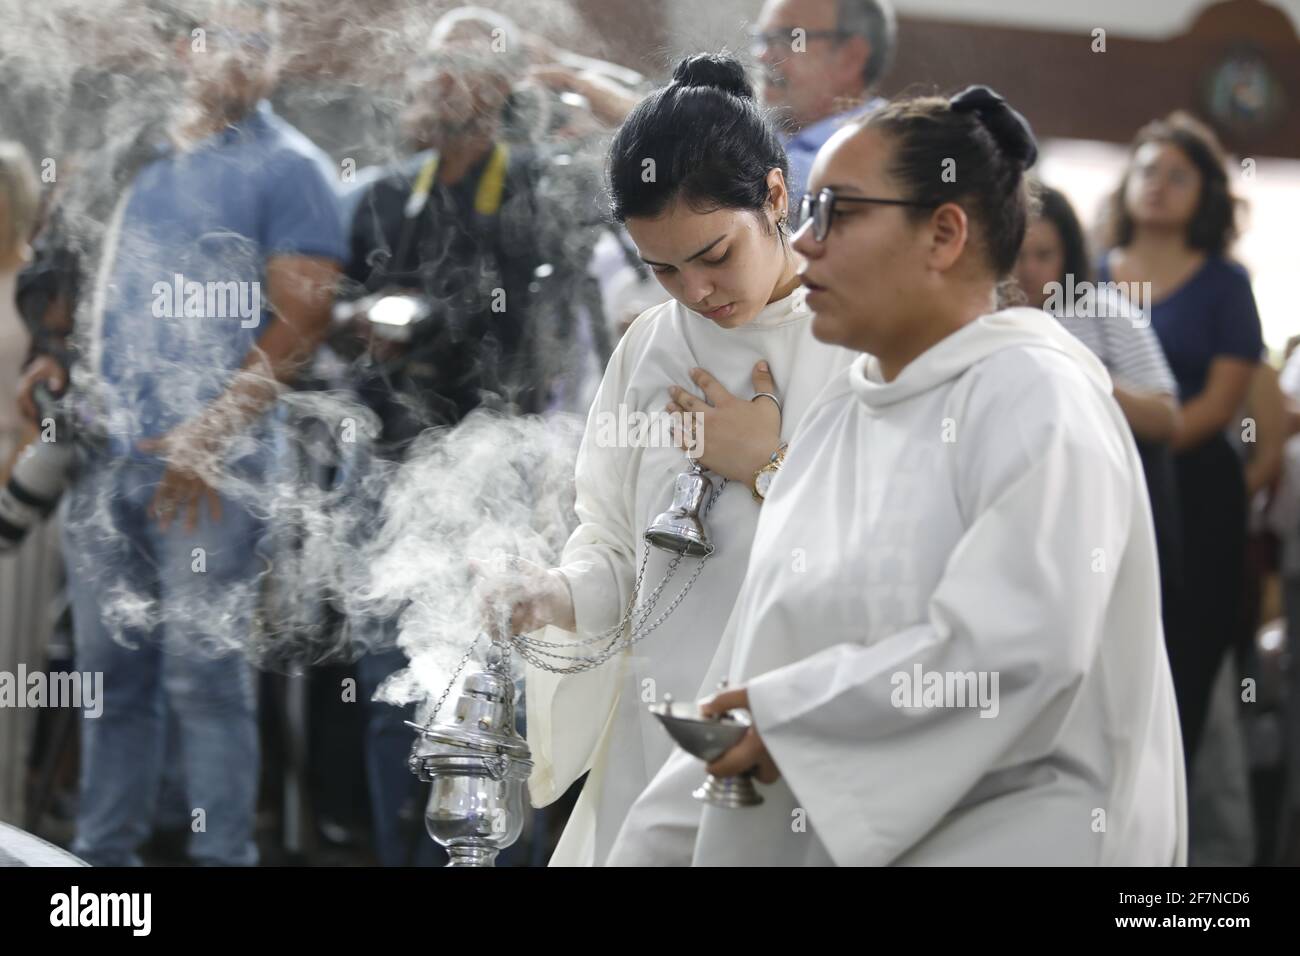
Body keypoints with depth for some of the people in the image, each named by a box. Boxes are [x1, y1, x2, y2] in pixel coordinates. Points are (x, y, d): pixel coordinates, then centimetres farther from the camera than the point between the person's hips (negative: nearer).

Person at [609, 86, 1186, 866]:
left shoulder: (1034, 394, -11)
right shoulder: (841, 411, 14)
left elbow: (1019, 649, -24)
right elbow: (760, 660, 14)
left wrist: (790, 716, -18)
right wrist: (657, 845, 7)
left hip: (996, 840, -7)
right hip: (811, 840, 7)